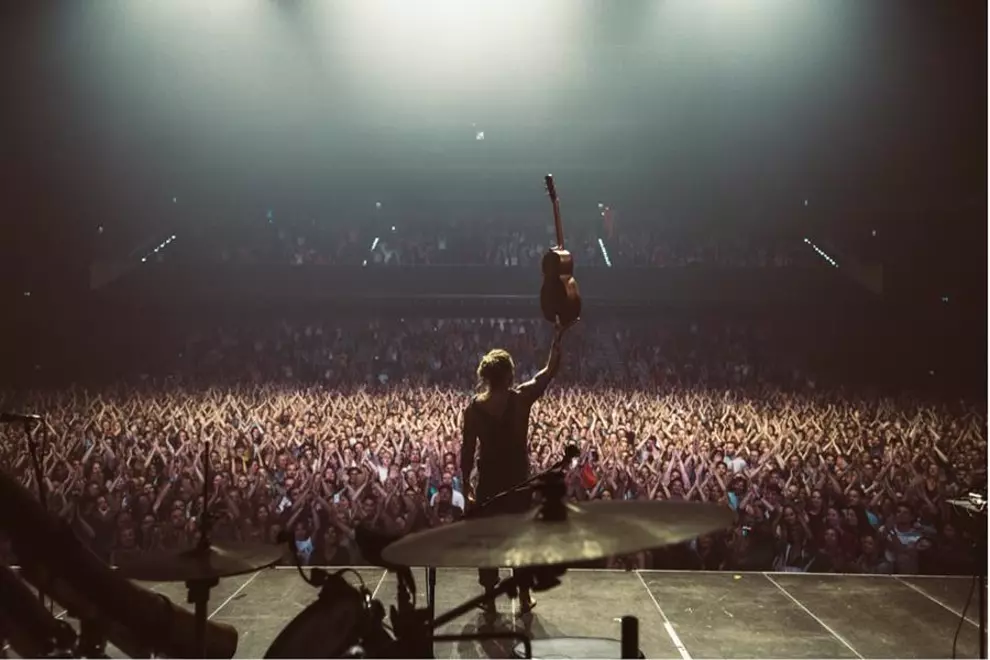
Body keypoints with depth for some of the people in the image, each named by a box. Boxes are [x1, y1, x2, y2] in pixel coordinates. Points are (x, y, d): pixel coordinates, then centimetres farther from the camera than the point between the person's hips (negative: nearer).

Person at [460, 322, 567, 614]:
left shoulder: (473, 408, -9)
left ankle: (490, 599, 16)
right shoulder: (521, 398, -11)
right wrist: (557, 337, 4)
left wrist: (465, 485, 2)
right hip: (519, 481, 0)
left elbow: (467, 451, -7)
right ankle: (525, 598, 19)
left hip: (489, 483, 0)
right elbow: (551, 370, -1)